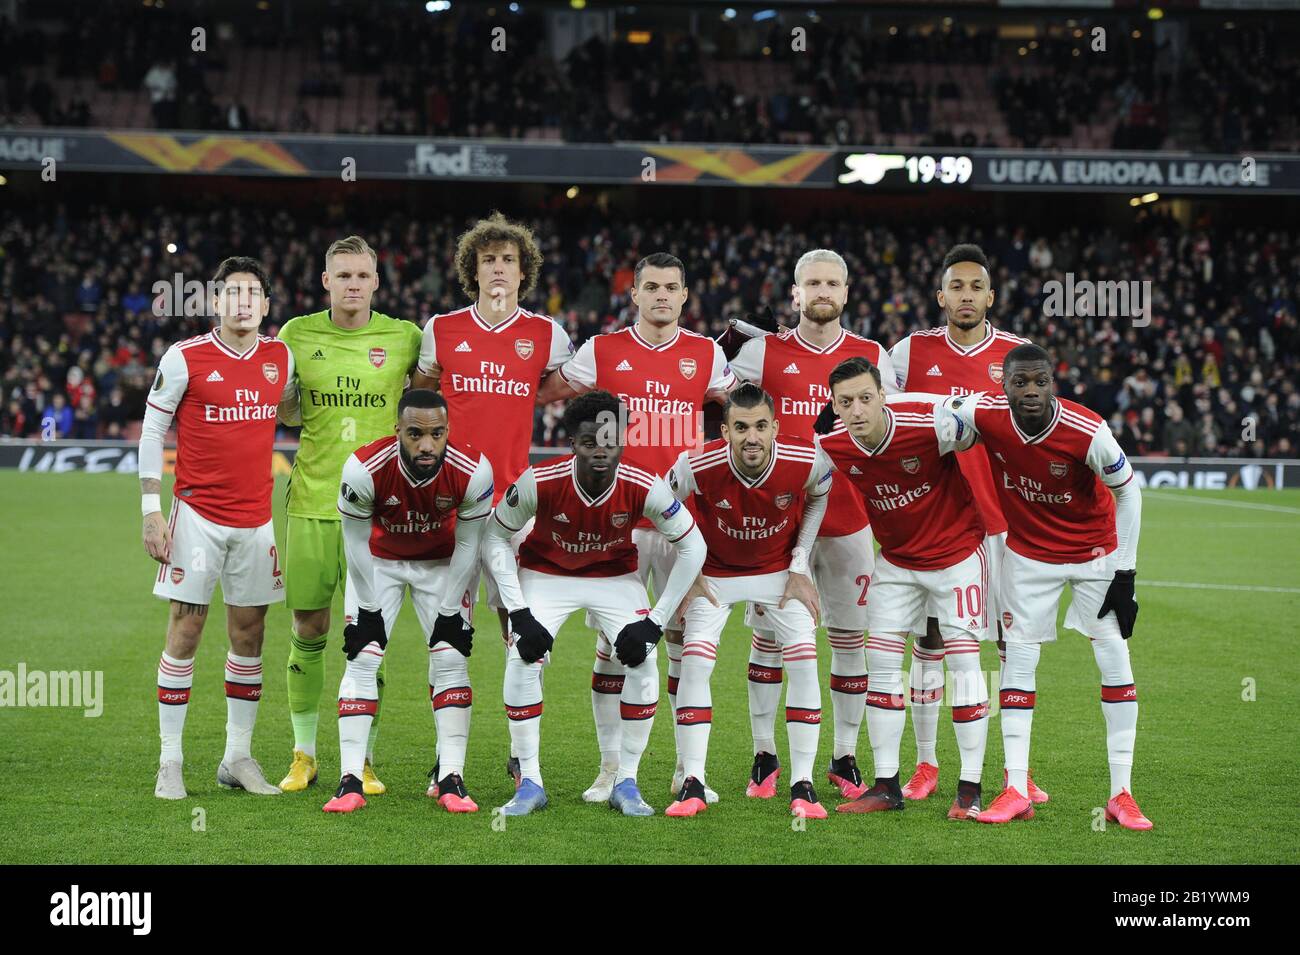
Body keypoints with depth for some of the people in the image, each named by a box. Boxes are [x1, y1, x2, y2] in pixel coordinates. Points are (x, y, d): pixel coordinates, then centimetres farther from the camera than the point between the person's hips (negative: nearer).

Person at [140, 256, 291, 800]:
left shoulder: (281, 358, 5)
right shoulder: (185, 358, -6)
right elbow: (152, 432, -1)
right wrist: (152, 510, -7)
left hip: (256, 518, 4)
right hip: (198, 514, -4)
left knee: (249, 633, 7)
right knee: (185, 630, -4)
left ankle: (238, 757, 17)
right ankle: (170, 762, 3)